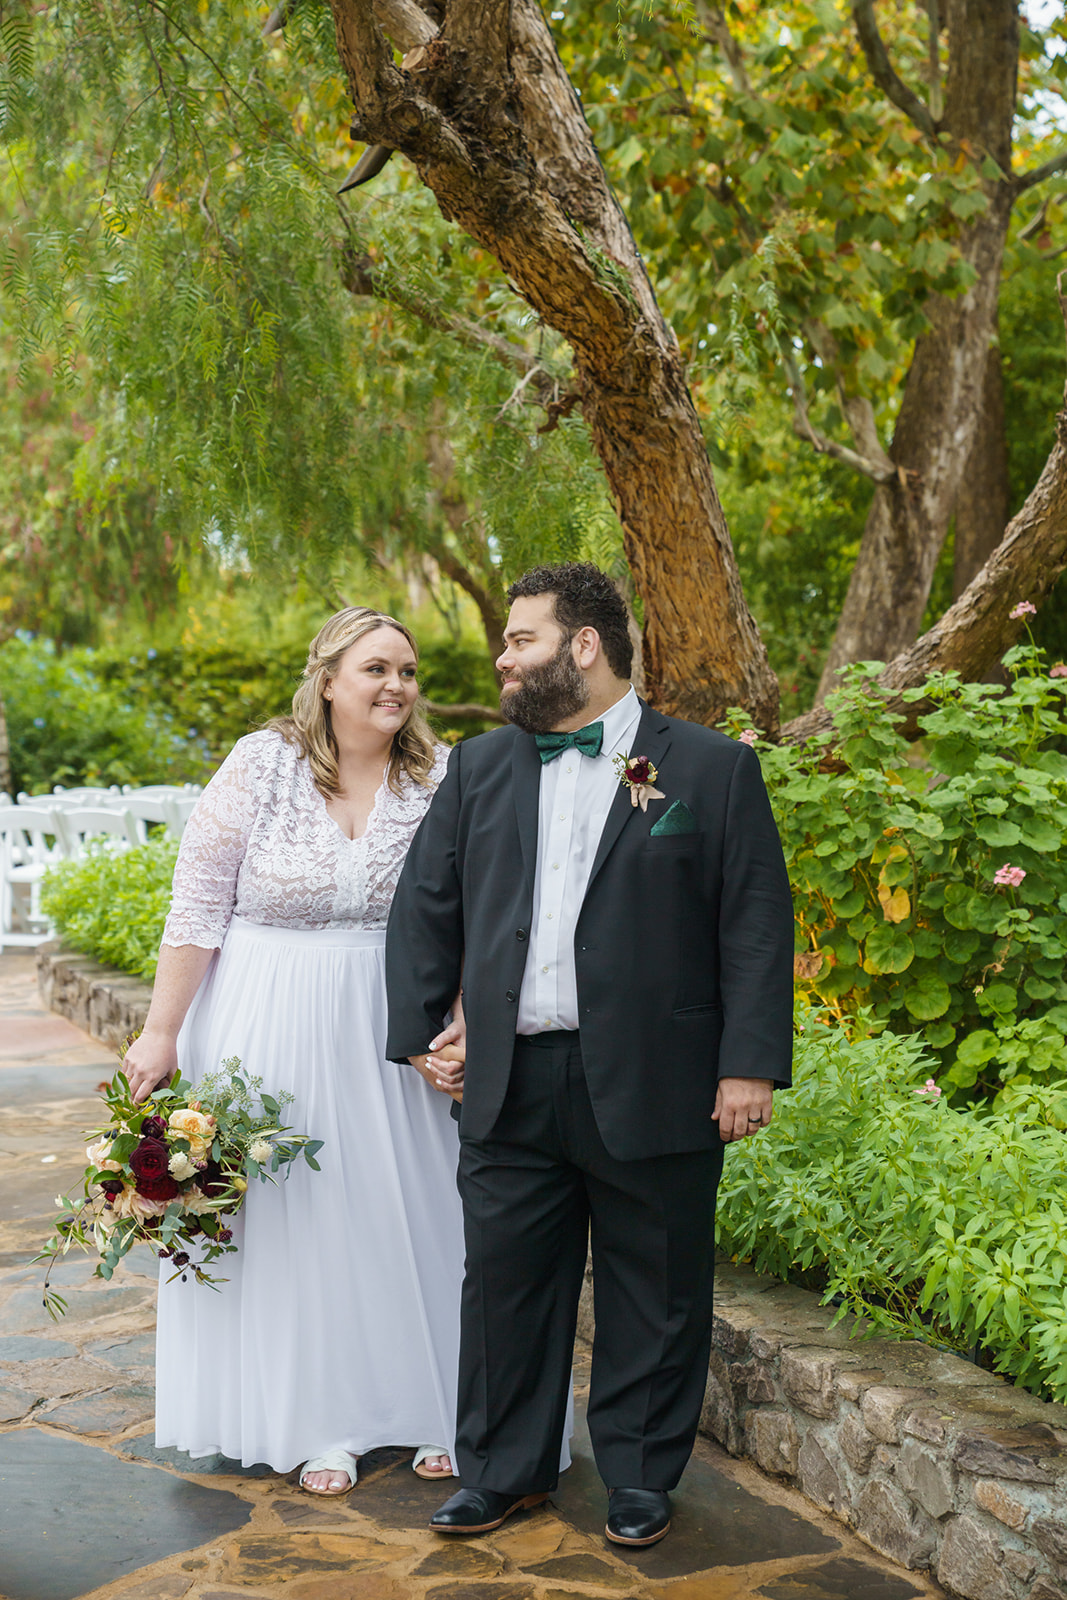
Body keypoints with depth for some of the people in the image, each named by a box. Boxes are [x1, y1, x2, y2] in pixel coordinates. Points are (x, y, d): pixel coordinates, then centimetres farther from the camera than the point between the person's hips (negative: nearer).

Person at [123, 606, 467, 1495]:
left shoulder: (443, 779, -3)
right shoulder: (260, 765, -9)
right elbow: (198, 909, -7)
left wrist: (461, 1028, -11)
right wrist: (162, 1033, -6)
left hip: (391, 1031, 2)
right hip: (272, 1030, -1)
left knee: (409, 1210, 8)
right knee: (288, 1216, 7)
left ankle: (430, 1407, 27)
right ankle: (320, 1424, 24)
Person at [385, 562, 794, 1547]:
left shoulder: (714, 769, -1)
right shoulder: (479, 767, 11)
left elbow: (757, 923, -4)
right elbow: (426, 906, 13)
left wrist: (750, 1066, -9)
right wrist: (418, 1034, 5)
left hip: (653, 1093, -3)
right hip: (510, 1088, 3)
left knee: (652, 1298, 9)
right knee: (505, 1283, 11)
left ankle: (641, 1478, 27)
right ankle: (504, 1471, 28)